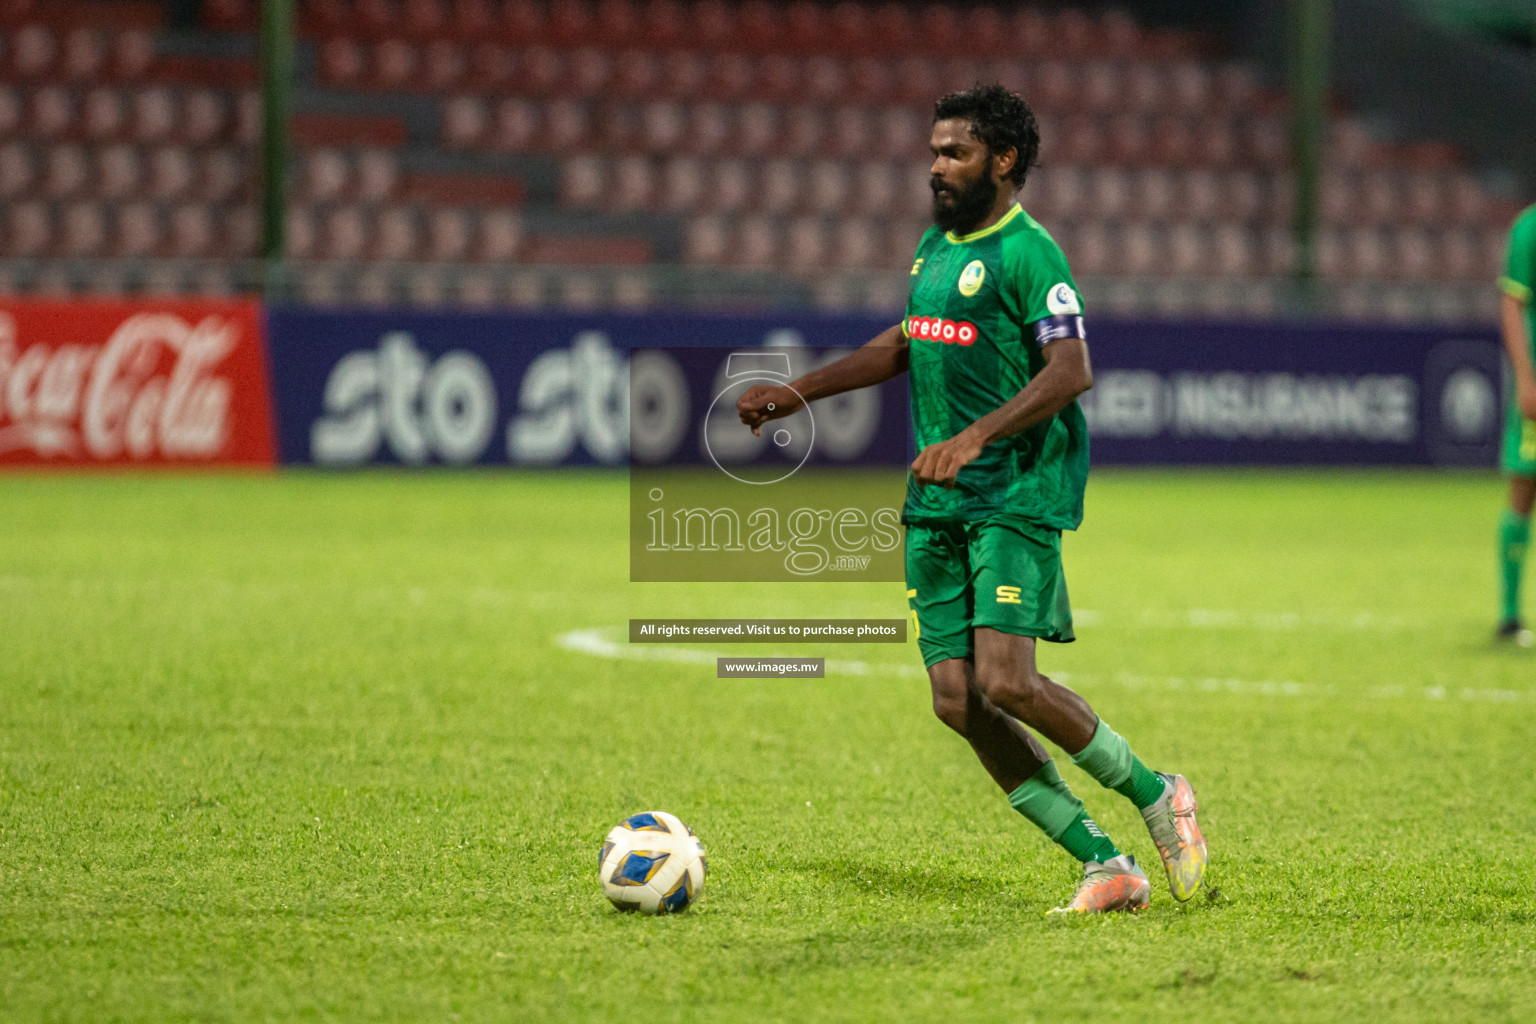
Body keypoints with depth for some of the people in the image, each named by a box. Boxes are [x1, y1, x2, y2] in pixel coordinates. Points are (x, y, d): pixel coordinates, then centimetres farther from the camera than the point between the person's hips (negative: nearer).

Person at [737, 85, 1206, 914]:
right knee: (957, 700, -2)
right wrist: (797, 394, 28)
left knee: (1006, 682, -20)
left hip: (1019, 495, -8)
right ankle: (1105, 865, 4)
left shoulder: (1028, 253, -10)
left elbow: (1072, 372, -20)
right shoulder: (934, 247, 16)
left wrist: (974, 436, -29)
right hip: (936, 503, 8)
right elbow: (905, 345, 31)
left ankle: (1156, 797, 3)